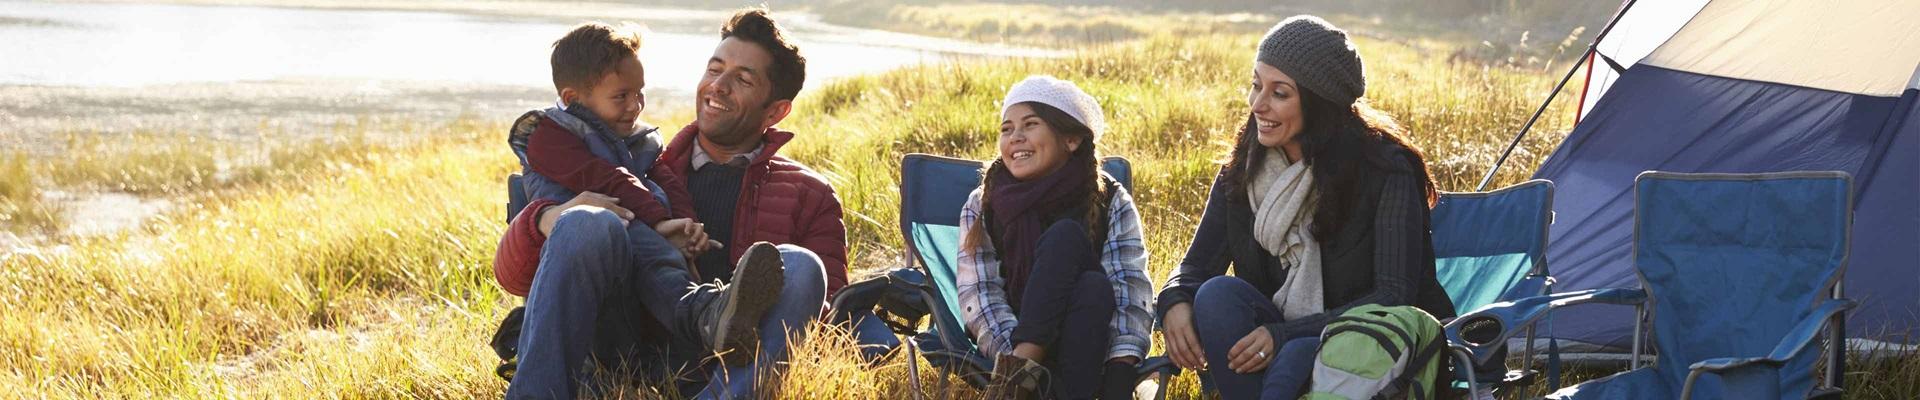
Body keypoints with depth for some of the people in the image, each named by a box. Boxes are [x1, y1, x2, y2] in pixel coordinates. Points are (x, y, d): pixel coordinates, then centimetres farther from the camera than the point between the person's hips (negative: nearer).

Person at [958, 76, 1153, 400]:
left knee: (1094, 288, -34)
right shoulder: (982, 207, 2)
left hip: (1090, 345, 0)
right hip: (1013, 341, 0)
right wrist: (1022, 362, -27)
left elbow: (1131, 291, -12)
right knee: (1066, 237, -25)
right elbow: (980, 296, -8)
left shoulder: (1111, 203, -1)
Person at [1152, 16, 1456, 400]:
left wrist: (1284, 334, -27)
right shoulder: (1243, 171, 4)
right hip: (1287, 342, 5)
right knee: (1219, 293, -25)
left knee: (1300, 355, -38)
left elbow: (1395, 298, -16)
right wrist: (1174, 303, -20)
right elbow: (1197, 265, 6)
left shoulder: (1385, 169, -12)